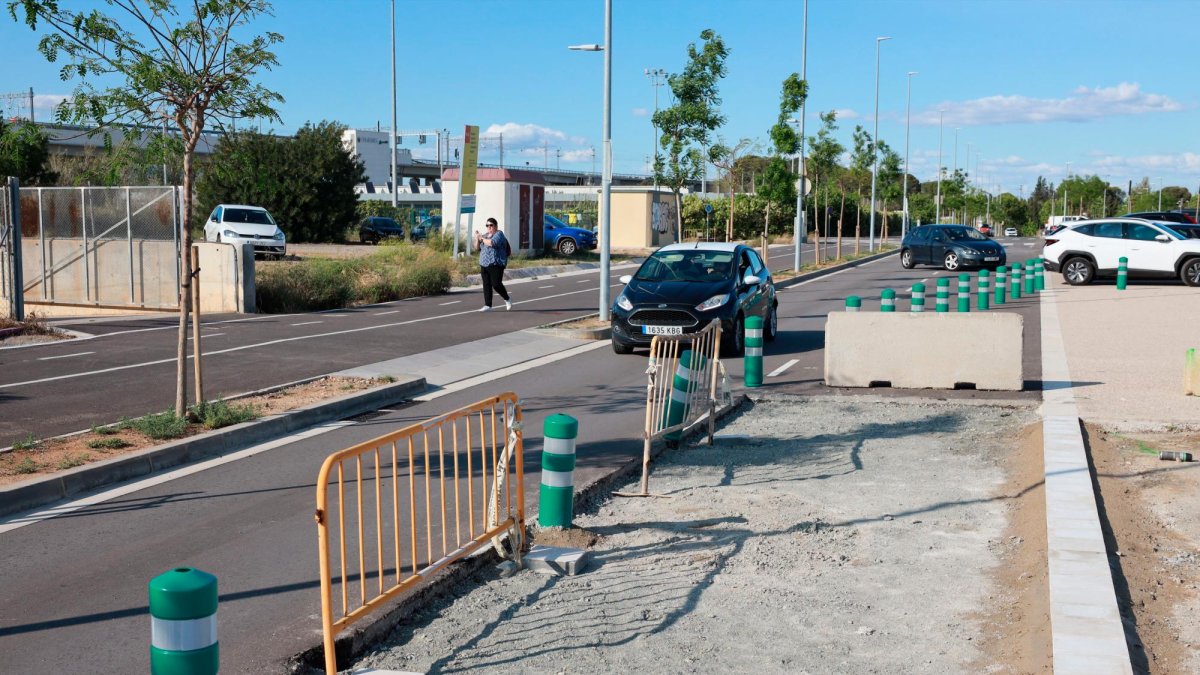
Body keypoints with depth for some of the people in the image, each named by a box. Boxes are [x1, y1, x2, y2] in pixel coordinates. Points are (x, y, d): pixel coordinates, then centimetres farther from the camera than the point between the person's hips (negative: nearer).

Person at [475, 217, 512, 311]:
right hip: (484, 264, 7)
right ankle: (488, 306, 2)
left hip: (496, 264, -7)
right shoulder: (485, 235, 17)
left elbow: (492, 243, -25)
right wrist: (477, 239, -4)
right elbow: (477, 247, 14)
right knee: (486, 285, 1)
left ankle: (507, 299, 13)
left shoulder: (499, 234, -7)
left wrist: (482, 238, -13)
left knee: (496, 284, -10)